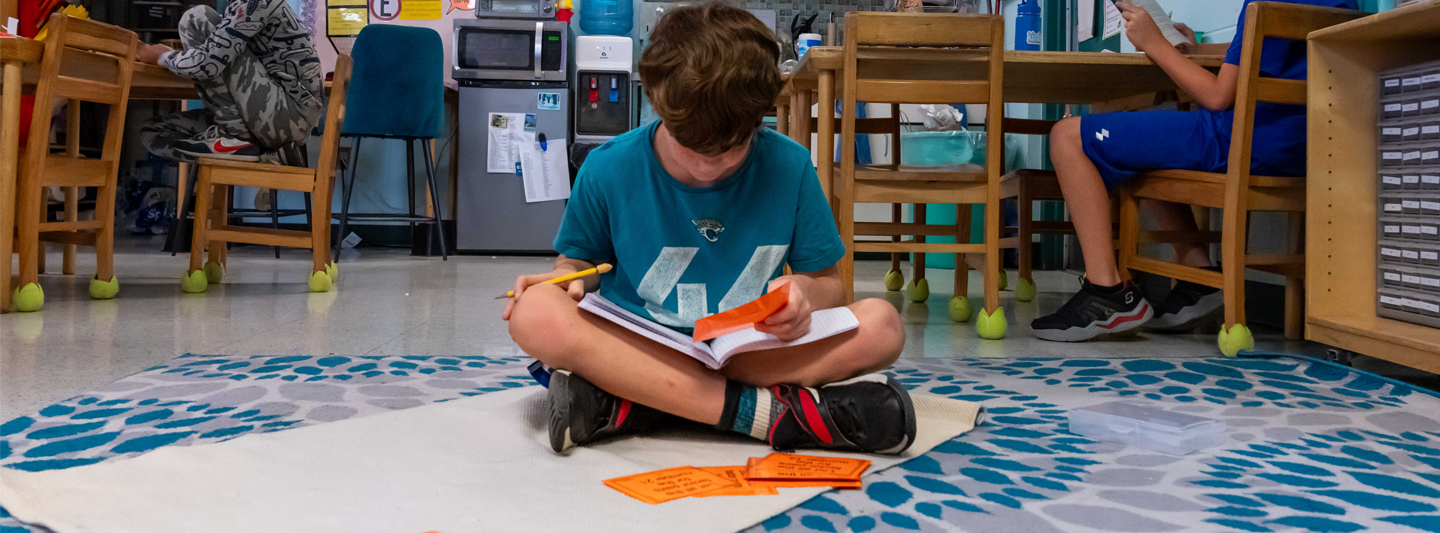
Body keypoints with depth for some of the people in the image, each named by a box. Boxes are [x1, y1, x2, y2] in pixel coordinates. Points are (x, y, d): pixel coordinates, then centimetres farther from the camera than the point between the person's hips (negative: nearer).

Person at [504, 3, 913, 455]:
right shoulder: (608, 171, -3)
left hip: (756, 351, 1)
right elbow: (581, 260, 11)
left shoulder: (789, 167, -3)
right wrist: (570, 279, -12)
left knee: (881, 325, -24)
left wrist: (804, 292, -19)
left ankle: (629, 403, -26)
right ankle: (767, 412, -30)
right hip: (637, 345, 0)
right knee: (534, 313, -29)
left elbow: (828, 284, 5)